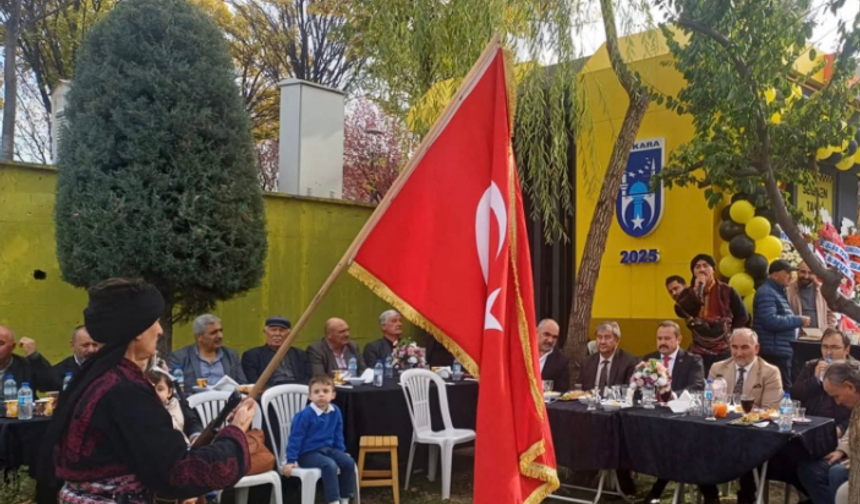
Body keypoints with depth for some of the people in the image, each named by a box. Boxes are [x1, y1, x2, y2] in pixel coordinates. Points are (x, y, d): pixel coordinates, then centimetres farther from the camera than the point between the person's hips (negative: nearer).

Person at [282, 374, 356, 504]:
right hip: (308, 453, -6)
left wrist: (341, 452, 16)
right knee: (330, 465, -32)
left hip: (328, 449, 7)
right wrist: (290, 461, -13)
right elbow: (295, 438, -13)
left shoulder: (335, 412, 0)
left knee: (349, 462, -14)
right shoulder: (305, 415, -18)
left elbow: (338, 435, 16)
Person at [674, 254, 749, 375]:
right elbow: (680, 311, -16)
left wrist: (729, 332, 3)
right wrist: (697, 290, -15)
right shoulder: (688, 293, 5)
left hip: (723, 351, -1)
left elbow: (743, 316, 7)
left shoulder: (727, 291, 0)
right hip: (698, 352, 1)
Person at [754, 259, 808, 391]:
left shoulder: (778, 292, 19)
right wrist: (798, 320, -17)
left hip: (782, 352, 10)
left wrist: (797, 322, 10)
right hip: (774, 354, -10)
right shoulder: (766, 293, -12)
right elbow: (770, 321, -25)